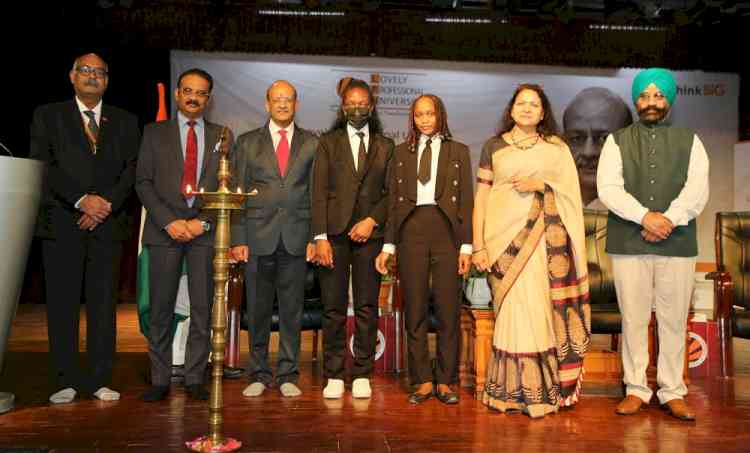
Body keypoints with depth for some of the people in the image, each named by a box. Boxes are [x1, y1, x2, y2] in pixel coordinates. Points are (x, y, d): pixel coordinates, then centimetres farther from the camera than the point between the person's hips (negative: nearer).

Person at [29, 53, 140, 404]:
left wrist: (106, 204, -9)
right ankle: (67, 382, 9)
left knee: (103, 305, 2)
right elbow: (43, 166, -1)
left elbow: (132, 171, 5)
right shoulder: (48, 116, 11)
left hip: (108, 224, 1)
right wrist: (81, 200, -12)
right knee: (62, 304, 1)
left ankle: (100, 380, 8)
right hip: (62, 225, -1)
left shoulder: (125, 122, 15)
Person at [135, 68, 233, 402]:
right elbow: (143, 182, 3)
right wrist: (169, 222, -9)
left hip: (206, 230, 1)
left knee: (202, 308, 2)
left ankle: (195, 379, 11)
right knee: (161, 308, 2)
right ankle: (160, 380, 12)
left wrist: (203, 221, -7)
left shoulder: (221, 135, 12)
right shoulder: (155, 133, 11)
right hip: (165, 228, 0)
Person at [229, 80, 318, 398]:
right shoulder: (248, 142, 10)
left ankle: (288, 375, 16)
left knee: (292, 310, 4)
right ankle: (259, 374, 18)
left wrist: (315, 237, -2)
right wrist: (238, 239, -2)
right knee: (258, 310, 6)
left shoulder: (311, 143, 10)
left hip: (296, 238, 0)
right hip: (258, 237, 0)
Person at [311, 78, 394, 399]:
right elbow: (319, 192, 2)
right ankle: (334, 376, 12)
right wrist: (320, 237, -7)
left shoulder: (385, 146, 13)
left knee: (367, 307, 3)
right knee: (333, 308, 2)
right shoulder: (328, 142, 10)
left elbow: (391, 192, 8)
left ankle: (362, 376, 13)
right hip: (334, 233, 0)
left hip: (369, 233, 1)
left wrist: (372, 220, -8)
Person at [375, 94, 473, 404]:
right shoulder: (402, 152, 14)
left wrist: (466, 245, -3)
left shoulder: (458, 151, 11)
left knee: (448, 310, 1)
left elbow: (466, 201, 6)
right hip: (411, 230, 1)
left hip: (446, 230, -1)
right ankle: (423, 381, 14)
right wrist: (388, 245, 4)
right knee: (414, 310, 3)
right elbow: (393, 201, 11)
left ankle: (445, 382, 14)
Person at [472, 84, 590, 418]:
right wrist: (478, 246, -1)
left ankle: (541, 389, 8)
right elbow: (481, 198, 7)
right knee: (514, 309, -4)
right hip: (506, 237, 0)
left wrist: (543, 184, -8)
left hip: (546, 237, 1)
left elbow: (571, 191, 11)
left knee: (542, 308, -4)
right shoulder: (494, 146, 12)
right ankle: (513, 390, 8)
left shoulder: (556, 147, 15)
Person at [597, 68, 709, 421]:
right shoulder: (617, 141, 7)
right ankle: (636, 388, 17)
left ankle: (672, 391, 19)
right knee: (633, 320, 5)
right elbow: (608, 188, -5)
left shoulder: (690, 141, 11)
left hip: (677, 244, 1)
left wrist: (668, 221, -16)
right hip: (628, 244, -1)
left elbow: (697, 190, -2)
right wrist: (645, 216, -16)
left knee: (674, 320, 6)